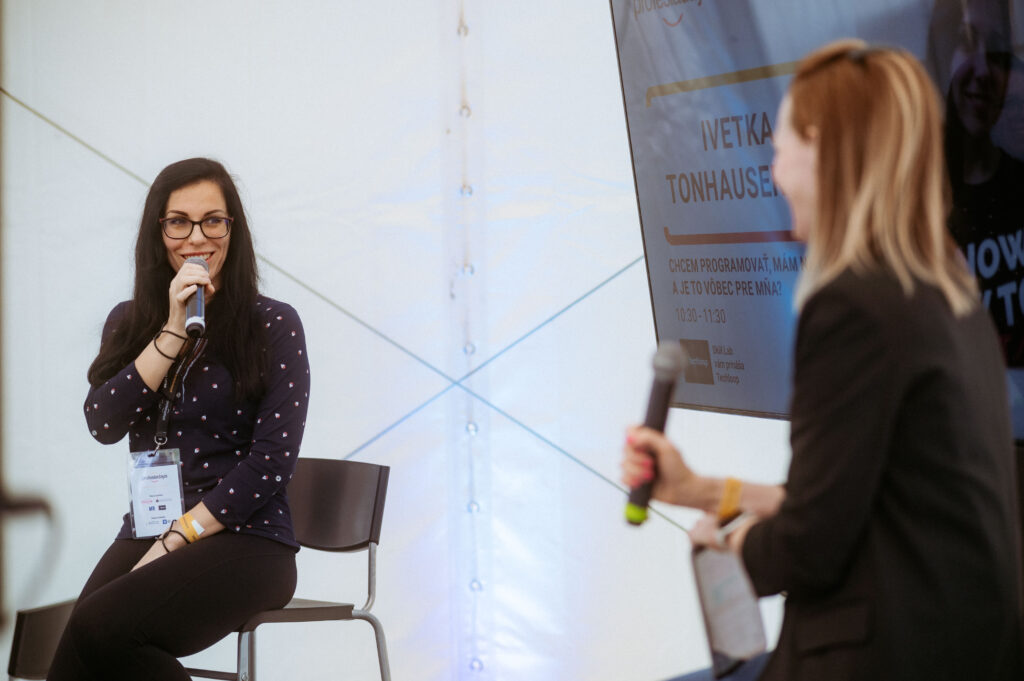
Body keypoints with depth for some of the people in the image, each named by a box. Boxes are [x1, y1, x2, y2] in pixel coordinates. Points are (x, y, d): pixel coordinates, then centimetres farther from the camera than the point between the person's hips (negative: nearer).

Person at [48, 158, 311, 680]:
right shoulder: (129, 322, 14)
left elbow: (272, 460, -7)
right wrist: (174, 329, -9)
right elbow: (103, 424, -2)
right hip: (144, 534, 4)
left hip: (246, 540, -3)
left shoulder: (273, 325, 1)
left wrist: (175, 541, -10)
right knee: (84, 625, -30)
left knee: (100, 625, -29)